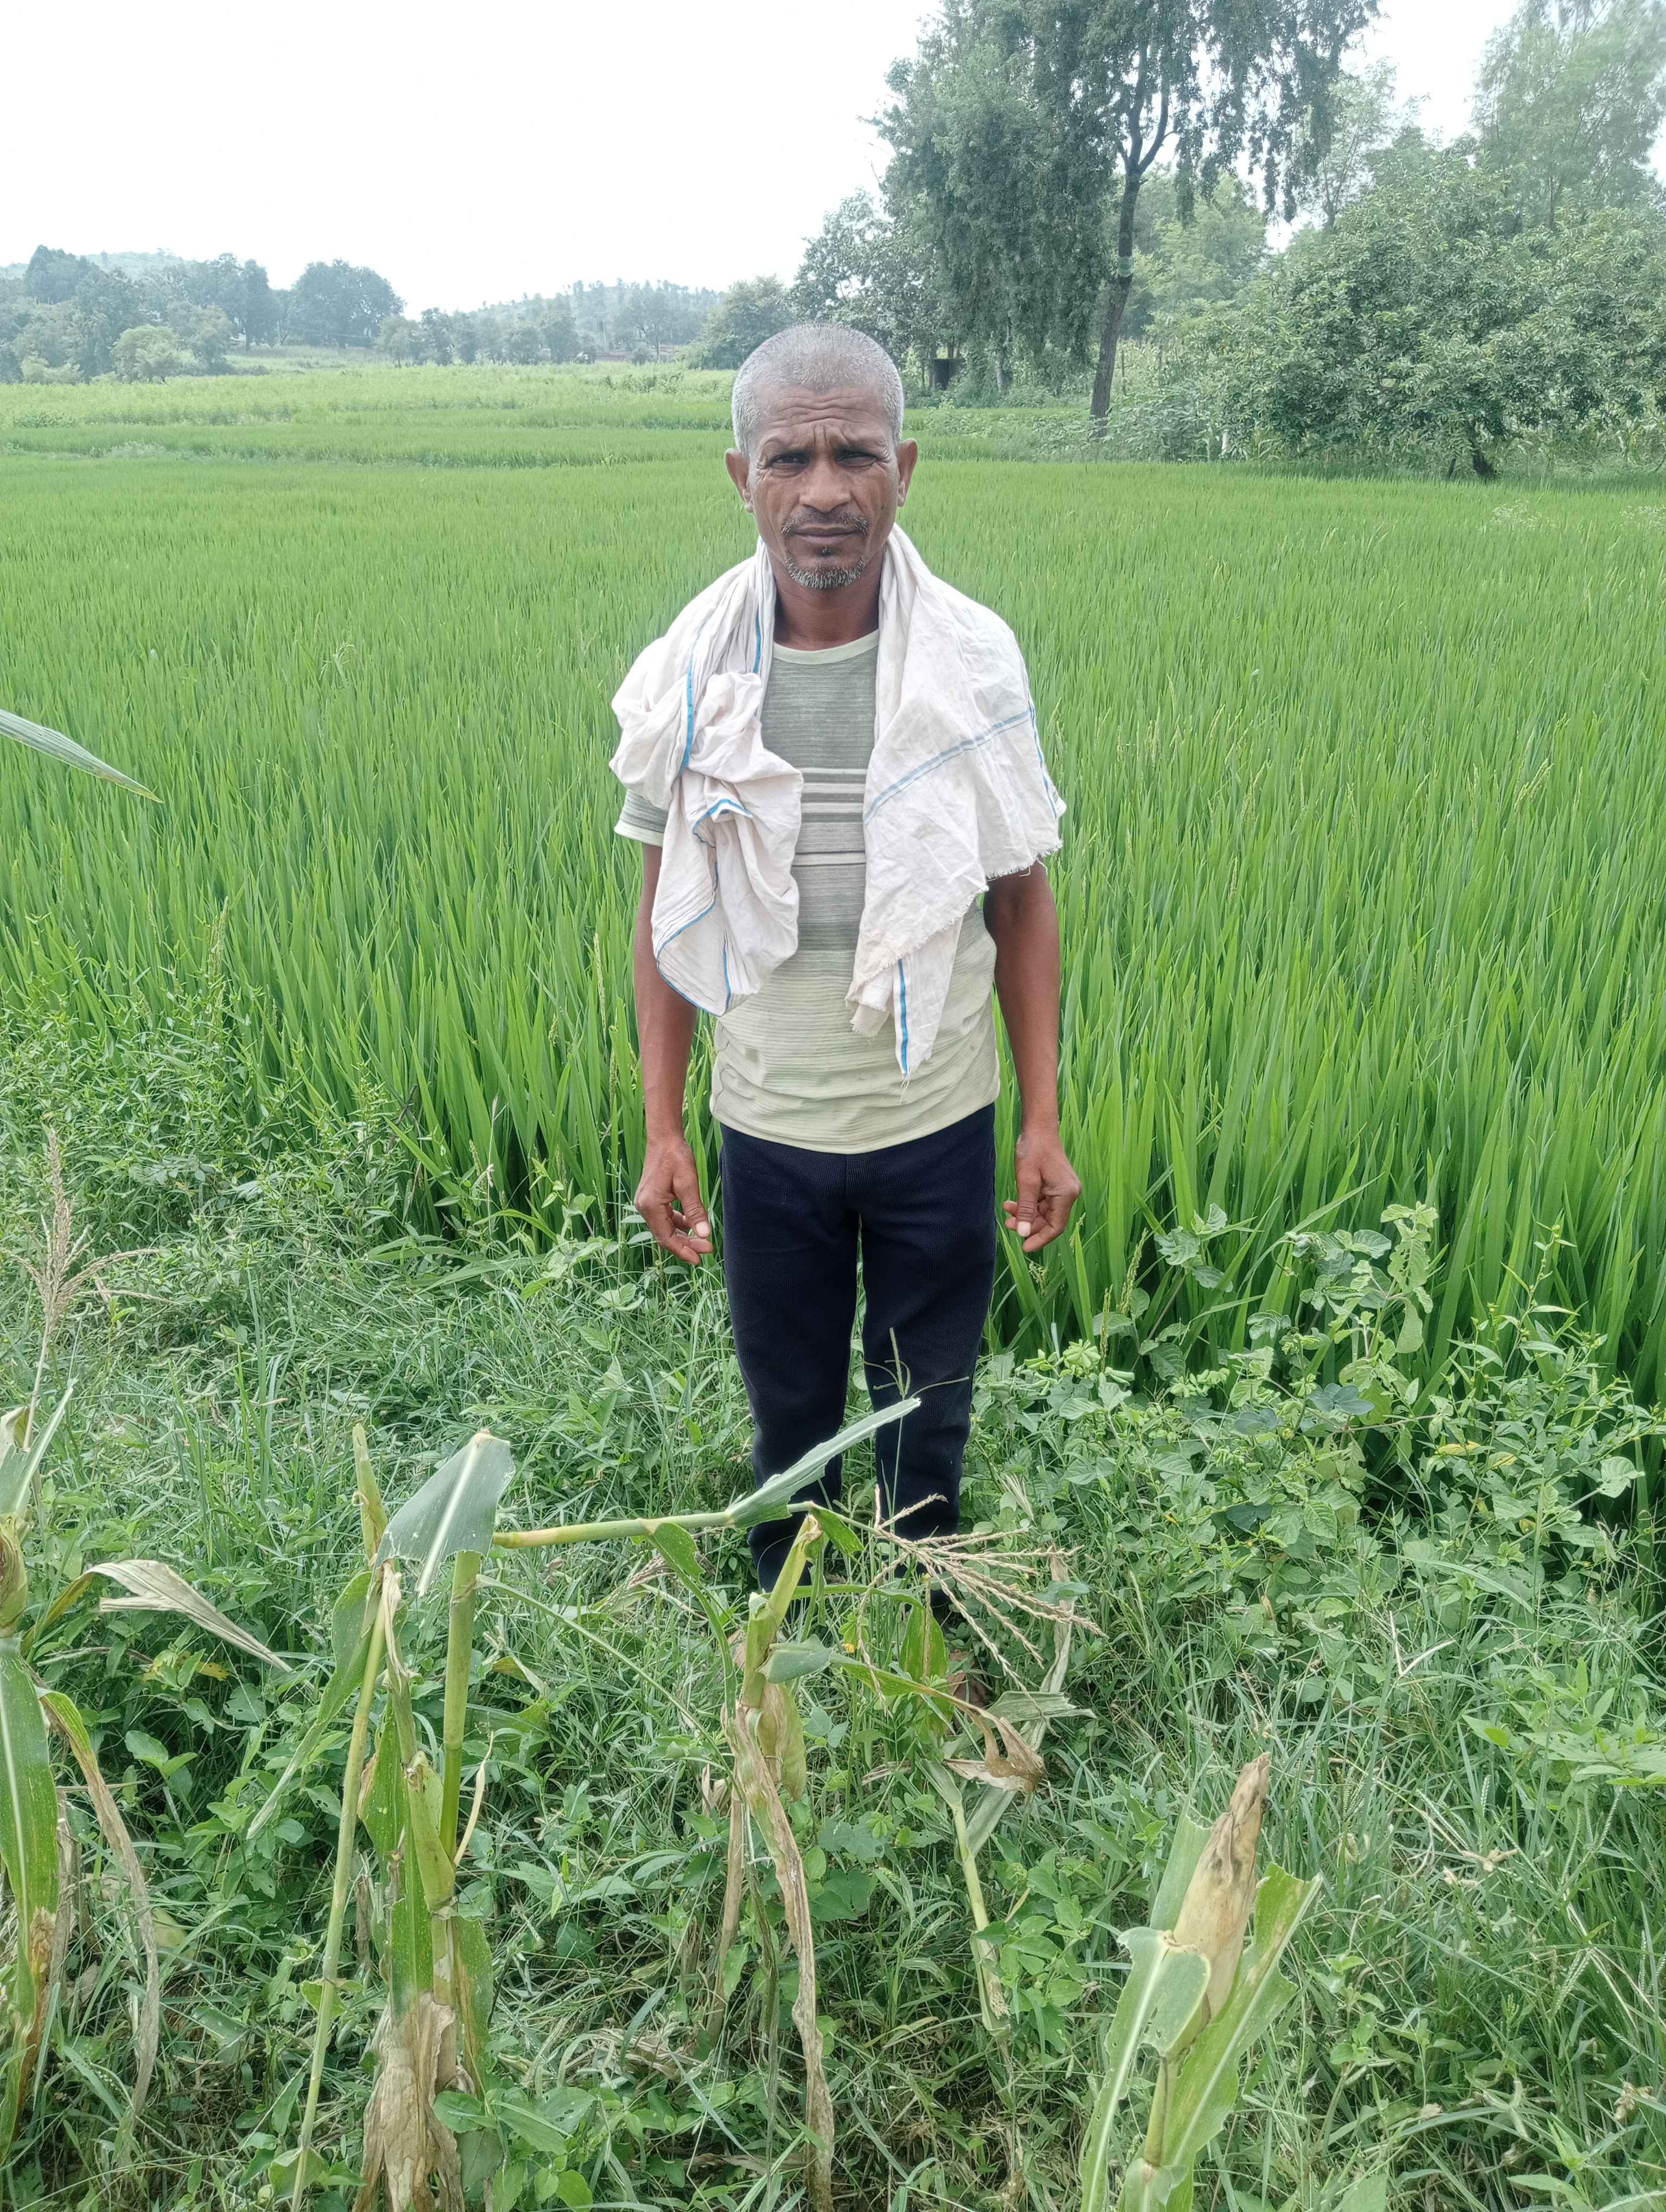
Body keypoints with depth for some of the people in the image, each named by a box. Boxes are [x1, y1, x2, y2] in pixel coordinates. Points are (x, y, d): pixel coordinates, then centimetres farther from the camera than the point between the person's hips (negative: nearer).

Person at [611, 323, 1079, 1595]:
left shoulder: (974, 663, -12)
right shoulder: (689, 675, -9)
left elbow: (1022, 904, -4)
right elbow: (668, 914, -1)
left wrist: (1045, 1123, -5)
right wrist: (661, 1131, -2)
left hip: (936, 1122, 0)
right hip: (767, 1125, 1)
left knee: (926, 1420, 18)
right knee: (789, 1417, 20)